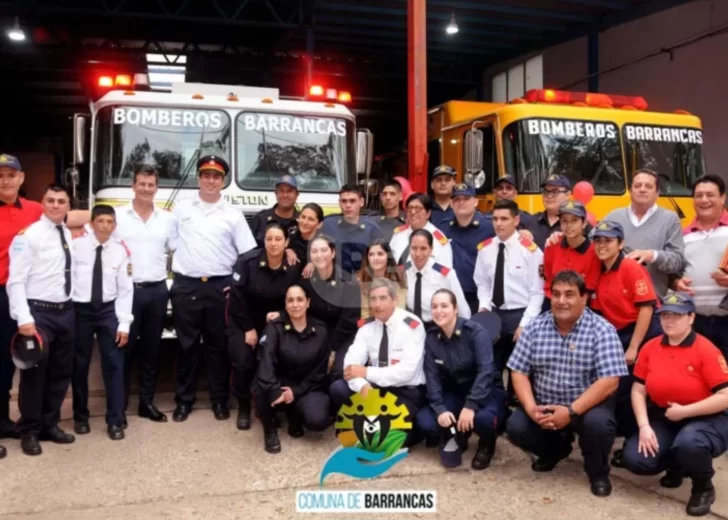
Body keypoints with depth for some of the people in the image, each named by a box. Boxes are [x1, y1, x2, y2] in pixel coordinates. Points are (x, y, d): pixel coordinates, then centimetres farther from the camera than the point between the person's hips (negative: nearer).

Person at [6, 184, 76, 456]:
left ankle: (50, 424, 29)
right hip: (38, 312, -6)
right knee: (34, 373, 1)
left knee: (61, 372, 13)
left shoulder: (70, 235, 9)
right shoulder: (28, 235, -9)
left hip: (65, 312, 6)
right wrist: (24, 318, -21)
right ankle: (29, 431, 18)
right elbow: (15, 281, -14)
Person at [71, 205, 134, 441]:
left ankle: (115, 421, 10)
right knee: (79, 365, 11)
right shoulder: (76, 245, -8)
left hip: (108, 310, 1)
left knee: (114, 364, -1)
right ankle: (80, 417, 29)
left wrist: (124, 323, -5)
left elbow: (125, 289, -2)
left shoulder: (121, 250, -3)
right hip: (79, 309, -1)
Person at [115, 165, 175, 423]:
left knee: (151, 349, 9)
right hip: (127, 289, -3)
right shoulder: (118, 215, 0)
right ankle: (119, 404, 12)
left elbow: (175, 250, 12)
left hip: (157, 290, 3)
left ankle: (147, 402, 19)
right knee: (125, 348, 2)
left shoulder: (166, 218, 9)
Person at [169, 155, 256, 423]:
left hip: (220, 287, 0)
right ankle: (184, 400, 17)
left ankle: (220, 400, 18)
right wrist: (172, 271, 2)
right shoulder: (181, 209, 7)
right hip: (185, 286, 0)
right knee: (187, 345, 6)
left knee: (218, 345, 7)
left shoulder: (233, 214, 4)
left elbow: (249, 254, 3)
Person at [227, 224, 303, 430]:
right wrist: (248, 328, -14)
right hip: (242, 322, -2)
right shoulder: (247, 261, -18)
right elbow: (237, 297, -15)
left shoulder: (294, 267, -14)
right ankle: (243, 407, 9)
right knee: (243, 362, -14)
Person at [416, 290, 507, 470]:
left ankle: (486, 444, 1)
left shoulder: (476, 332, -18)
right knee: (424, 421, -20)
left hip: (484, 391, -4)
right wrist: (440, 409, -21)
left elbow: (485, 371, -26)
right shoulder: (431, 337, -4)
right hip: (454, 392, 4)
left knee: (484, 417, -38)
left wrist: (470, 406, -34)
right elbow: (432, 376, -7)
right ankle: (458, 436, 13)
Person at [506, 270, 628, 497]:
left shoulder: (602, 330, -13)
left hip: (587, 404, -3)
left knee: (598, 423, -33)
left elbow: (609, 382, -21)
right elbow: (519, 372, -2)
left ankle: (598, 472, 2)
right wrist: (531, 408, -19)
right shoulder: (535, 327, -3)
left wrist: (571, 411, -28)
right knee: (515, 427, -19)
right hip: (544, 404, 3)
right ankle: (555, 448, 17)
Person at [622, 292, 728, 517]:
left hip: (706, 420, -5)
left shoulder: (706, 350, -15)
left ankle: (704, 487, -3)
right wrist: (644, 426, -13)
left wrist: (684, 411, -20)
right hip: (663, 419, 5)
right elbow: (638, 391, 1)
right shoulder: (650, 348, -1)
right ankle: (677, 465, 19)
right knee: (635, 459, -17)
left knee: (688, 443, -39)